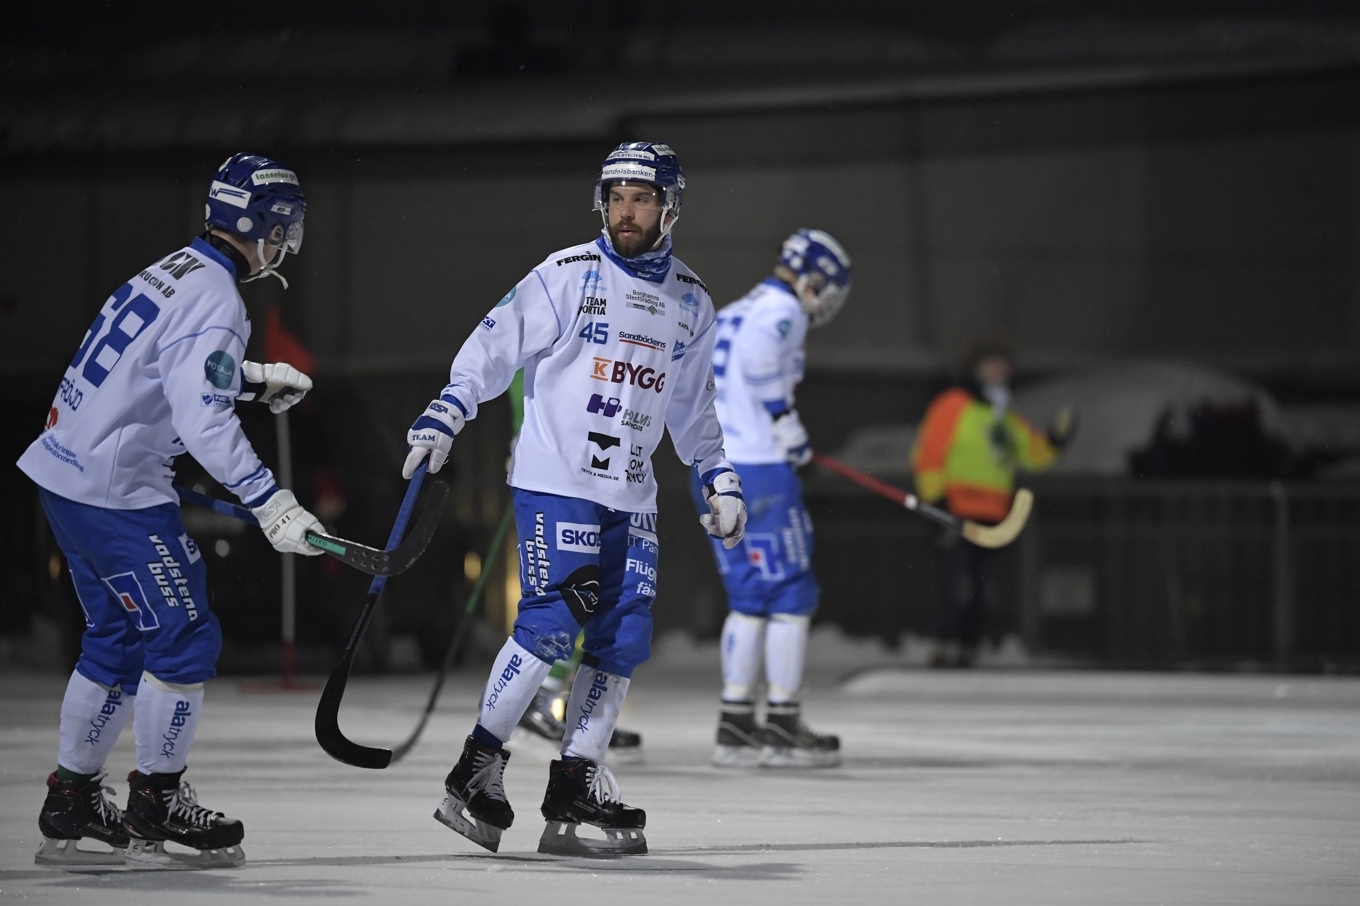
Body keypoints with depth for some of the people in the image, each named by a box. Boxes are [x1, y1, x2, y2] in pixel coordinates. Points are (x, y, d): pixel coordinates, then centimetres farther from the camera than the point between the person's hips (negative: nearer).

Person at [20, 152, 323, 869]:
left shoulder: (174, 272, 12)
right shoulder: (214, 300, -18)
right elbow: (203, 419, -29)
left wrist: (255, 378, 32)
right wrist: (269, 502, -30)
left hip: (66, 473, 10)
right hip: (117, 493, -10)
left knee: (118, 638, 17)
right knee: (185, 639, -3)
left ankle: (70, 808, 23)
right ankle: (156, 807, 4)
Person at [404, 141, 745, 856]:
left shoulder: (690, 303, 12)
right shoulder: (567, 276, -4)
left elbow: (692, 407, 23)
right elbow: (494, 347, -5)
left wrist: (719, 479, 17)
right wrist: (442, 419, -15)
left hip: (630, 496, 6)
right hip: (554, 480, -6)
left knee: (623, 636, -1)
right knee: (553, 621, -16)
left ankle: (572, 795, 5)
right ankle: (475, 772, -7)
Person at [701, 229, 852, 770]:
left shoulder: (733, 312, 22)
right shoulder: (783, 310, -5)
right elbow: (757, 353, -26)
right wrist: (787, 427, -18)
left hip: (713, 471, 9)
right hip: (760, 469, -9)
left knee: (750, 597, 13)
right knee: (790, 594, -3)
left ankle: (735, 726, 11)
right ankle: (783, 726, -4)